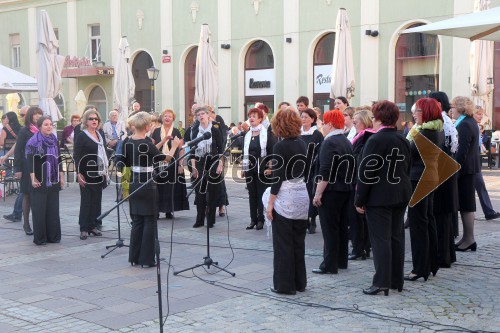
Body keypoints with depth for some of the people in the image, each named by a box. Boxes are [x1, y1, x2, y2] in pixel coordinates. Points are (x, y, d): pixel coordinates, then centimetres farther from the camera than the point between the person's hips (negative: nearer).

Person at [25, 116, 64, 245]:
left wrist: (61, 177, 12)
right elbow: (30, 161, -11)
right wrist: (33, 178, -19)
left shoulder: (54, 140, 10)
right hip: (39, 181, -5)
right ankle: (39, 238, 5)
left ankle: (53, 236, 13)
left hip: (53, 181, 5)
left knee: (53, 209, 6)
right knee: (39, 210, -2)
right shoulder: (33, 141, -7)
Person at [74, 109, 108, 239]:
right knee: (86, 201, -3)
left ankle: (93, 225, 16)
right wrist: (79, 173, -18)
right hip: (87, 174, -6)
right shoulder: (81, 137, -6)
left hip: (99, 174, 6)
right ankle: (84, 228, 2)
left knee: (97, 200, 8)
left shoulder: (101, 136, 14)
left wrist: (105, 172, 14)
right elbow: (77, 156, -10)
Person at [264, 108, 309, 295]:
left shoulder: (280, 147, -13)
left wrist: (270, 203, -11)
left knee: (283, 243, 1)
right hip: (302, 194, 7)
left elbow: (278, 177, -15)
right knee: (299, 241, 13)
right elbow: (305, 171, 12)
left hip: (285, 198, -7)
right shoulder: (302, 144, 7)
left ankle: (285, 284, 6)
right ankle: (300, 282, 20)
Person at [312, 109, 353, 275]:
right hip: (346, 190, 9)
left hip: (331, 191, -9)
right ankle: (341, 261, 22)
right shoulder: (347, 142, 12)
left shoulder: (329, 143, -16)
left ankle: (330, 265, -3)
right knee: (342, 227, 14)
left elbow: (325, 172, -22)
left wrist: (318, 193, -19)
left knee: (329, 229, -5)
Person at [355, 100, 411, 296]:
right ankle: (397, 281, 18)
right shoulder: (403, 141, 10)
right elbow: (407, 169, 16)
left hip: (379, 197, -7)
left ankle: (382, 282, -5)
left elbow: (366, 173, -15)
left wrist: (359, 200, -10)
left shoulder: (375, 140, -14)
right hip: (401, 195, 8)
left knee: (380, 239, -5)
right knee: (396, 237, 12)